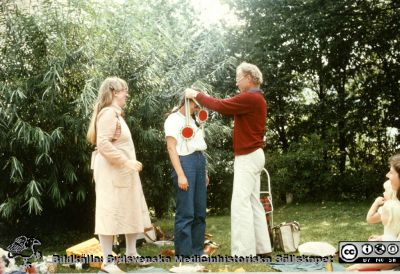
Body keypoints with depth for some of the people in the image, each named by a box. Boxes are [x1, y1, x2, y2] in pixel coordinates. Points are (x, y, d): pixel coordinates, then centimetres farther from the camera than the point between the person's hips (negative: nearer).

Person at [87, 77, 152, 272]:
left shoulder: (115, 113, 16)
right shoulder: (108, 113, -15)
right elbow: (103, 144, -25)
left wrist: (128, 163, 14)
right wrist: (126, 161, -24)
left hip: (123, 172, 11)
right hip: (111, 171, -11)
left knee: (131, 210, 16)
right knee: (110, 212, -5)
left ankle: (131, 252, 27)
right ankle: (107, 261, 2)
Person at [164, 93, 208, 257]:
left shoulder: (191, 120, 20)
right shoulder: (173, 119, -3)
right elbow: (171, 148, -10)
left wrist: (204, 172, 17)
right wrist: (180, 175, -18)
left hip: (199, 162, 8)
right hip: (185, 162, -8)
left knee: (200, 212, 8)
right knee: (186, 213, -7)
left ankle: (197, 252, 16)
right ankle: (184, 255, -1)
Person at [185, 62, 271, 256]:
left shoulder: (250, 98, -17)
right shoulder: (255, 98, 18)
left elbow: (221, 106, -18)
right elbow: (229, 107, 16)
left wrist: (197, 95, -6)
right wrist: (202, 97, 10)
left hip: (248, 157, -11)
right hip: (253, 155, 11)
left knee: (240, 204, -10)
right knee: (253, 202, 12)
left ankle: (244, 253, -9)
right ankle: (262, 247, 15)